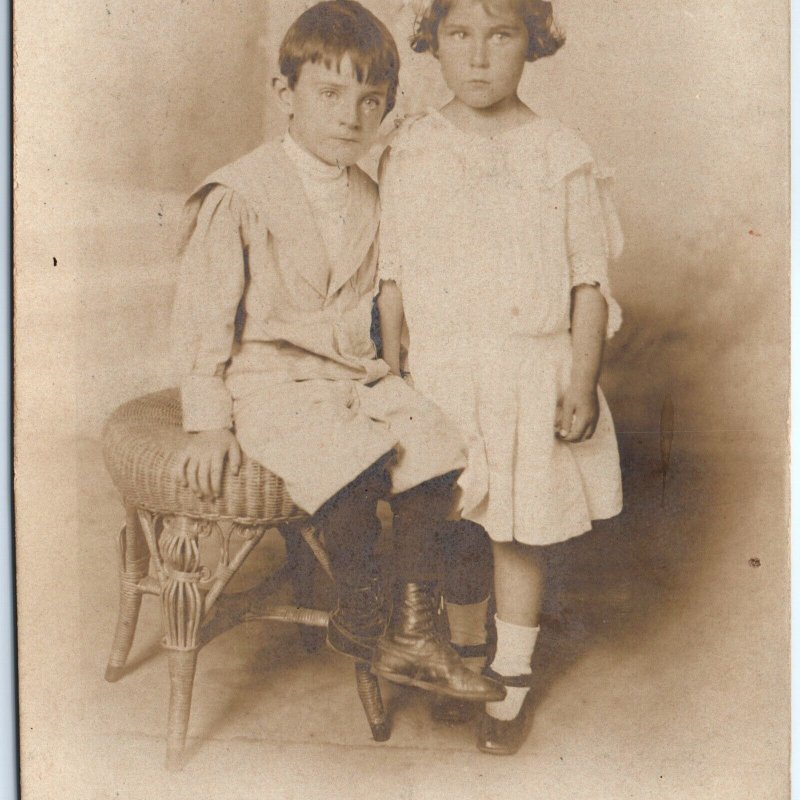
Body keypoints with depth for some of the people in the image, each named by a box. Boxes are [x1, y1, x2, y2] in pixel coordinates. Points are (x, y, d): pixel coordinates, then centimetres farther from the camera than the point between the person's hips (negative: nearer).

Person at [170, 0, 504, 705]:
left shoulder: (367, 199, 10)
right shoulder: (240, 196, -8)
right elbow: (203, 316, -8)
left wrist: (374, 367, 9)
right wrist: (209, 422, -11)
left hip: (354, 374, 6)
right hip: (269, 383, -6)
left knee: (434, 446, -16)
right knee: (358, 466, -30)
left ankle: (414, 633, -3)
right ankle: (356, 613, -2)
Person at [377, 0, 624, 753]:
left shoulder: (561, 156, -2)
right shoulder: (408, 154, 1)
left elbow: (590, 284, -1)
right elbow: (391, 276, 5)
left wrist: (582, 382, -7)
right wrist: (391, 376, 3)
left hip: (531, 374, -1)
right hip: (435, 373, 1)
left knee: (518, 534, 9)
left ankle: (509, 680, 29)